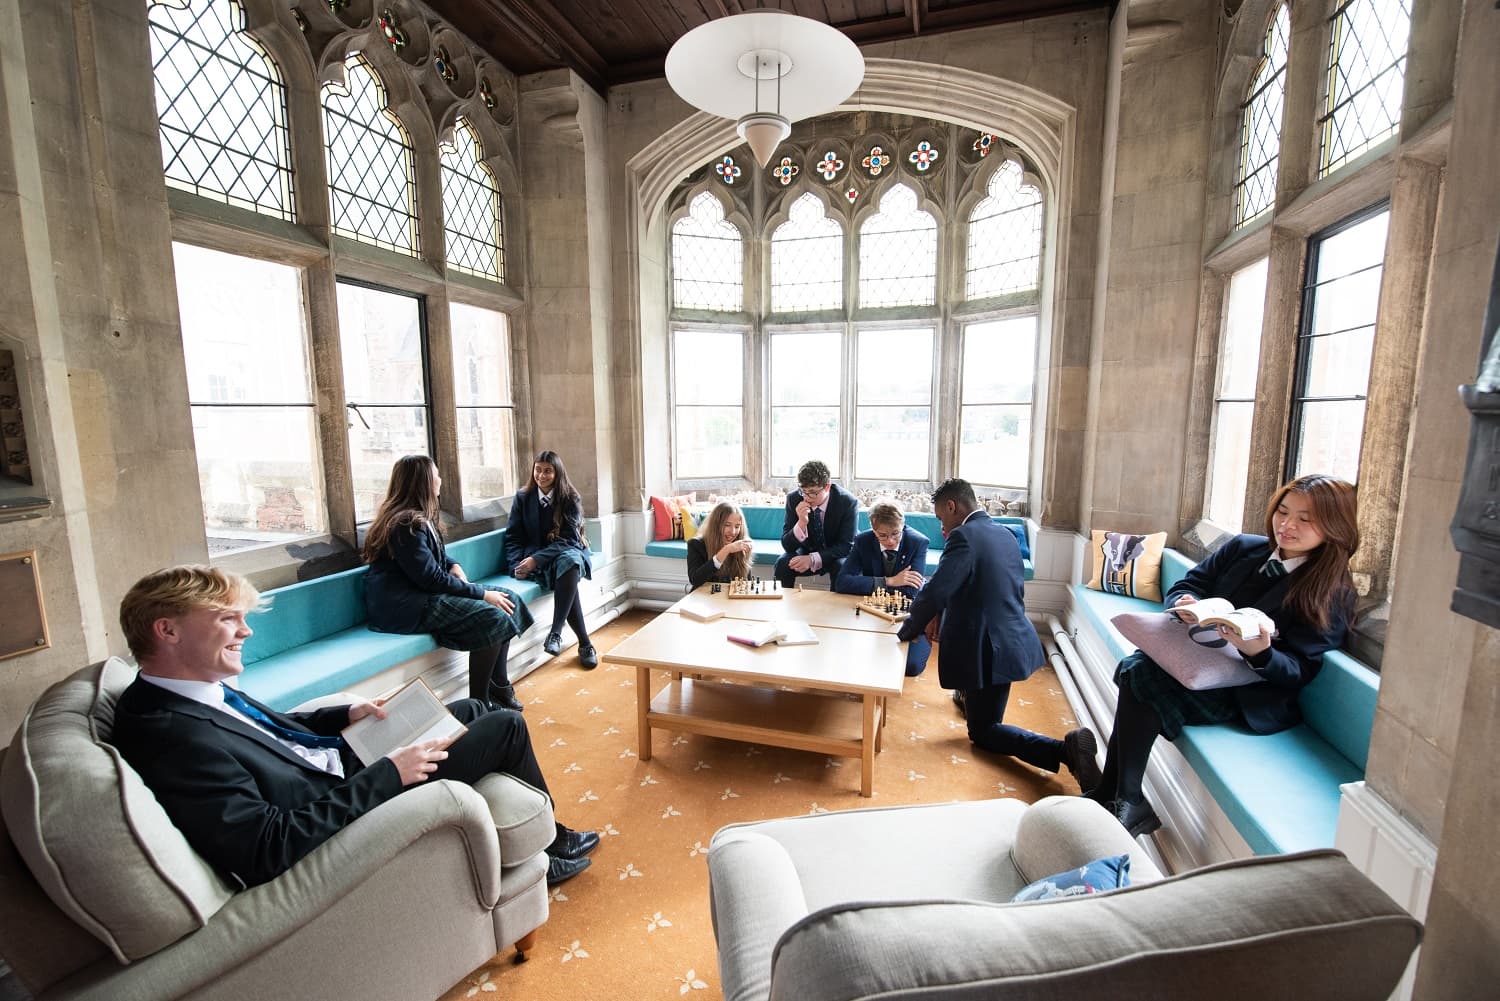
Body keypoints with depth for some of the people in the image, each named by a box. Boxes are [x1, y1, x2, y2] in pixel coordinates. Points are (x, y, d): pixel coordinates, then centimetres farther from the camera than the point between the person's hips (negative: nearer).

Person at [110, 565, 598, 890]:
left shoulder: (187, 693, -2)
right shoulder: (172, 737, -31)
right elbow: (272, 848, -32)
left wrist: (345, 713, 1)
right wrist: (388, 773, -27)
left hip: (339, 760, 10)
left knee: (474, 709, 17)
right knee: (507, 726, -6)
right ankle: (548, 846, 21)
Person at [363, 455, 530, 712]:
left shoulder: (418, 518, 12)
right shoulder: (406, 525, -18)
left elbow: (437, 556, 25)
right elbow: (431, 579, -20)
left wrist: (454, 566, 3)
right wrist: (483, 593, -16)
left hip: (420, 593, 10)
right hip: (403, 606, -10)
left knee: (509, 601, -2)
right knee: (494, 618, -25)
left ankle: (499, 686, 2)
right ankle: (479, 702, -13)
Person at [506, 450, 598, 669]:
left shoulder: (570, 499, -1)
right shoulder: (523, 497, 5)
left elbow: (566, 540, -9)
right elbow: (513, 536, 4)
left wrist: (536, 559, -22)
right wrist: (518, 565, -13)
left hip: (566, 552, 0)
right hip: (534, 558, 0)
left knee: (569, 561, -39)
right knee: (566, 578, -33)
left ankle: (556, 631, -37)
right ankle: (584, 643, -28)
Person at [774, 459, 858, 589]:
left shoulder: (847, 502, -21)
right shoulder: (794, 499, -16)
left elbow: (846, 545, -20)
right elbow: (787, 545, -16)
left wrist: (813, 559, -33)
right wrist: (801, 523, -36)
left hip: (835, 555, -1)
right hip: (806, 551, 2)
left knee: (841, 567, -32)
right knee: (782, 564, -24)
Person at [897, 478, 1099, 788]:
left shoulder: (964, 537, -20)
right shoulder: (1005, 534, 8)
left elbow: (934, 593, -27)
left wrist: (906, 632, -11)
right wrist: (941, 615, 13)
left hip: (989, 649, -9)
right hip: (1014, 638, 9)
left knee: (983, 732, 5)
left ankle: (1065, 749, -12)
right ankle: (970, 695, 48)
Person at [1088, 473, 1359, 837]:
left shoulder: (1333, 594, -5)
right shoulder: (1244, 548, 8)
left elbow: (1298, 671, -10)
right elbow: (1186, 585, 9)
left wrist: (1261, 653, -33)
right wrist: (1183, 604, -16)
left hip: (1251, 694, -5)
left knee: (1140, 680, -29)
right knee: (1136, 668, -26)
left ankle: (1128, 803, -18)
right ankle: (1114, 794, -18)